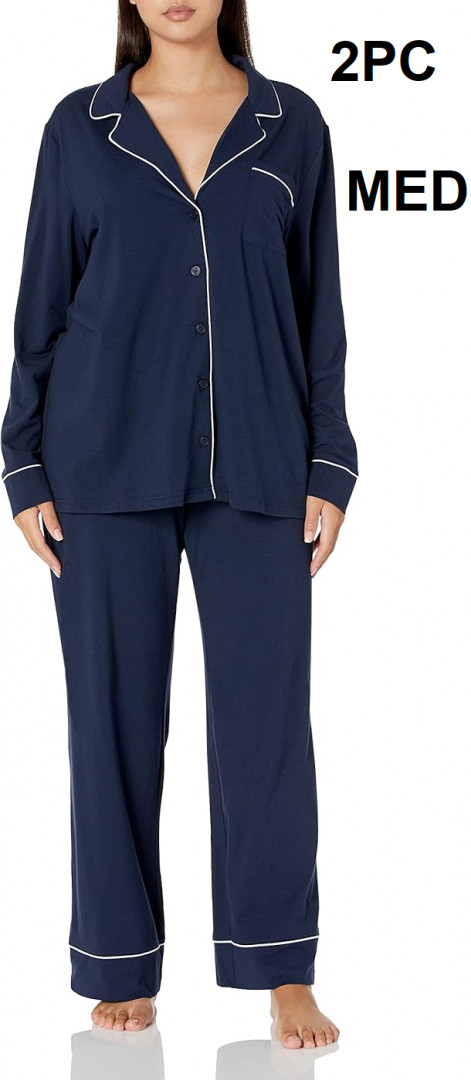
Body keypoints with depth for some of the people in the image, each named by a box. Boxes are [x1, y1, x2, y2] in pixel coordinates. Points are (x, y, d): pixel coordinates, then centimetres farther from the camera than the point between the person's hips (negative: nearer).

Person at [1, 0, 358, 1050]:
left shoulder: (292, 124, 7)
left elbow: (319, 307, 8)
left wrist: (329, 469, 2)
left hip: (255, 466, 0)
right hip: (110, 463, 0)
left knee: (266, 706, -1)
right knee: (115, 710, 4)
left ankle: (283, 972, 10)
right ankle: (123, 968, 16)